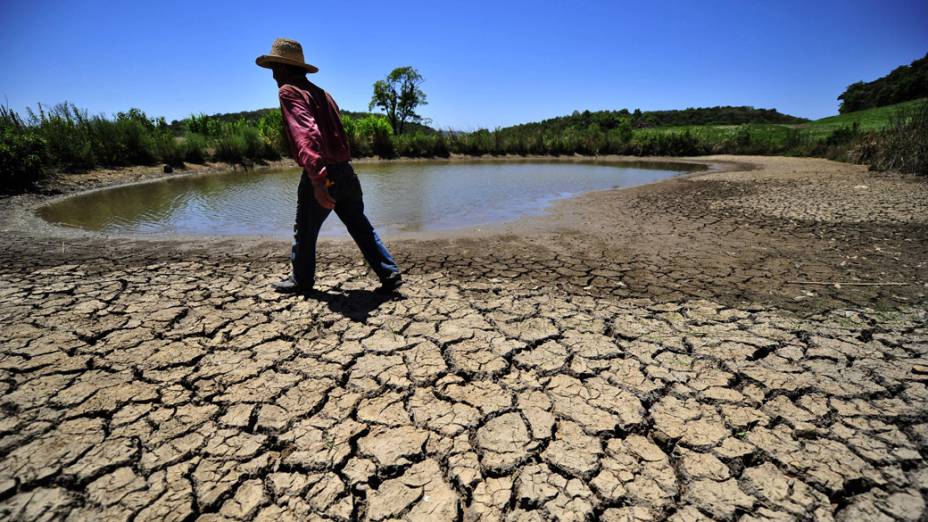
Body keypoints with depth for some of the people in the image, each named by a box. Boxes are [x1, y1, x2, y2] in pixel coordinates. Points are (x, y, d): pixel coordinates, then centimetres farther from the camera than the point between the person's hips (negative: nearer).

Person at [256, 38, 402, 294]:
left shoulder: (289, 91, -6)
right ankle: (390, 275, 9)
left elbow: (305, 133, -23)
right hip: (346, 172, 7)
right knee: (361, 227, 11)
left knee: (304, 231, 11)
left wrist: (317, 179, -33)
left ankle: (301, 280, 26)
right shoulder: (320, 92, 19)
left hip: (321, 175, -7)